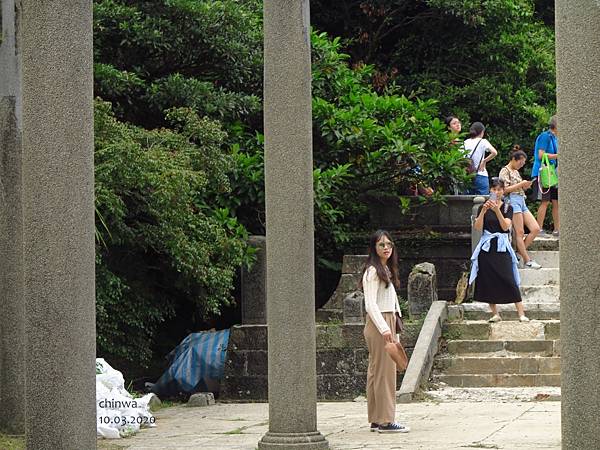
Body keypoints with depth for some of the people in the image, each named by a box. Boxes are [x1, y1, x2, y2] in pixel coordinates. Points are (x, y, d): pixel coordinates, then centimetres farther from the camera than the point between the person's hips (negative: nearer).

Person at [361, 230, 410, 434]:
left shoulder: (386, 270, 18)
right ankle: (385, 421, -10)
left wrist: (391, 328, 16)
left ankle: (377, 420, 12)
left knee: (377, 371, 10)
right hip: (379, 324, -10)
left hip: (387, 323, 10)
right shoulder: (373, 272, -11)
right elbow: (370, 304, -18)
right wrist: (384, 329, -25)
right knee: (384, 370, -10)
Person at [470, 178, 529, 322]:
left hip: (502, 247, -2)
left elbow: (506, 226, -10)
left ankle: (521, 314, -13)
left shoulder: (507, 208, 5)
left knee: (509, 280, -11)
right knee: (489, 281, -1)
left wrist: (497, 210, -21)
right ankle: (495, 314, 8)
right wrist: (483, 211, -17)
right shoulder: (483, 207, 7)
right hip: (486, 247, 2)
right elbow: (478, 227, -4)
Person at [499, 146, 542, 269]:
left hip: (521, 201, 9)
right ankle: (527, 261, -9)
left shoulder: (516, 172, 22)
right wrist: (521, 184, -12)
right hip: (512, 201, -9)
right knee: (520, 232, -9)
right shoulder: (505, 171, -4)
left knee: (535, 229, 0)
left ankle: (520, 252, 6)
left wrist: (525, 187, 7)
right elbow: (505, 189, -13)